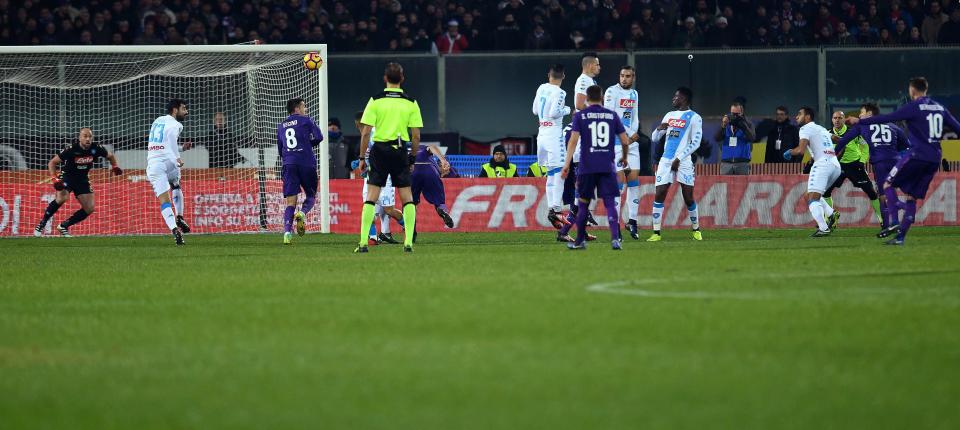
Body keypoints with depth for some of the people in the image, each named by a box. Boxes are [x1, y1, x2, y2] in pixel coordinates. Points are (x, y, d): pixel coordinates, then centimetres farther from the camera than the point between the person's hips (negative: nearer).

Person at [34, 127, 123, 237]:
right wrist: (54, 179, -28)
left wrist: (115, 167, -7)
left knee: (90, 208, -4)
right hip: (67, 176, -5)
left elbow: (110, 156, 10)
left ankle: (64, 226, 12)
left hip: (82, 179, 5)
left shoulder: (96, 149, -13)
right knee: (62, 198, -32)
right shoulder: (71, 150, -23)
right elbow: (52, 163, -16)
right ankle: (41, 224, -19)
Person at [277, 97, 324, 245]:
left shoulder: (281, 126, 18)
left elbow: (280, 149, 23)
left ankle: (287, 232, -18)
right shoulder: (305, 121, 4)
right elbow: (319, 137, -5)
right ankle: (302, 213, -21)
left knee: (290, 201, 0)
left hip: (289, 165, 3)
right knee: (311, 196, 12)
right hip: (307, 163, -3)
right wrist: (308, 144, 13)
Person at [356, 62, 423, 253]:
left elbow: (366, 132, -4)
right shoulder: (411, 103, 2)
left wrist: (362, 158, 3)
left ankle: (363, 242, -5)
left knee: (371, 196, 1)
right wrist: (413, 157, 13)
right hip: (401, 151, 1)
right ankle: (409, 242, 1)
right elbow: (416, 135, 1)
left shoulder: (375, 101, -1)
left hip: (379, 150, -1)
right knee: (407, 196, 8)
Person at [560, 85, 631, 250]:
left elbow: (573, 140, -8)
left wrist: (567, 164, -10)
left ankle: (580, 241, 20)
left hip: (587, 167, -1)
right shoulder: (612, 115, 8)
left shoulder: (580, 116, 2)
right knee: (610, 203, -1)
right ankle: (615, 238, -20)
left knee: (583, 203, 12)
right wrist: (624, 157, 28)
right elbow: (625, 141, 9)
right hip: (608, 167, 1)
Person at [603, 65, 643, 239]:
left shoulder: (634, 94, 15)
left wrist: (633, 135, -2)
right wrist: (626, 135, -12)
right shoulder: (612, 92, -7)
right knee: (618, 181, -8)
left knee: (634, 180, 3)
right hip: (615, 142, -6)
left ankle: (632, 220, 10)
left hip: (631, 142, 6)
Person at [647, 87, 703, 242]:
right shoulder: (669, 115, 17)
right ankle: (656, 233, -3)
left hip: (683, 162, -5)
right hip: (666, 160, 5)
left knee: (688, 198, -1)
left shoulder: (694, 118, -1)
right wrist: (659, 129, -5)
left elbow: (695, 142, -8)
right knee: (659, 196, -5)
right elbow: (654, 138, 19)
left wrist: (679, 158, -12)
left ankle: (696, 229, 16)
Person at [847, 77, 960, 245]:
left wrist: (860, 121, -6)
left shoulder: (914, 107, -6)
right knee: (912, 196, 10)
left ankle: (894, 221, -14)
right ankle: (900, 236, 5)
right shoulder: (940, 108, 13)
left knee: (889, 185, 6)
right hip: (935, 158, 6)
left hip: (917, 155, -6)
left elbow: (887, 118, -10)